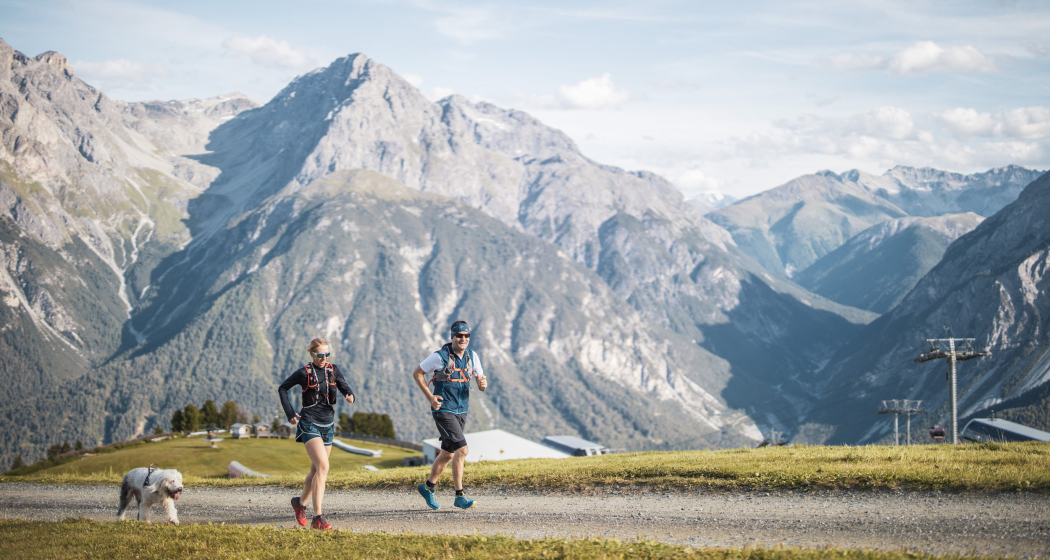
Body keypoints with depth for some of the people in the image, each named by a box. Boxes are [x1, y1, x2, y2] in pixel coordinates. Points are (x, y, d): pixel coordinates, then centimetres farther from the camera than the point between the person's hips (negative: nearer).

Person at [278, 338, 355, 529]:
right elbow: (282, 389, 4)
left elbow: (344, 387, -2)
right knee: (322, 466, -20)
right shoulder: (304, 373, -7)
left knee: (316, 470, 16)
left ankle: (300, 502, 43)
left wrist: (349, 396, -26)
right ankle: (318, 517, -23)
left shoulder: (333, 370, 4)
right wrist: (290, 413, -2)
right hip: (309, 425, -6)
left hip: (328, 425, 6)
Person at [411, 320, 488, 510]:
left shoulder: (472, 356, 3)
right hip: (443, 410, -7)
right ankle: (459, 496, -14)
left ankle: (428, 487, 35)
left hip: (461, 411, 7)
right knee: (462, 450, -17)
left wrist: (483, 384, -19)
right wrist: (430, 396, -11)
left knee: (447, 453, 16)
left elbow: (481, 381, 6)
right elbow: (417, 373, -3)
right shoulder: (440, 357, -13)